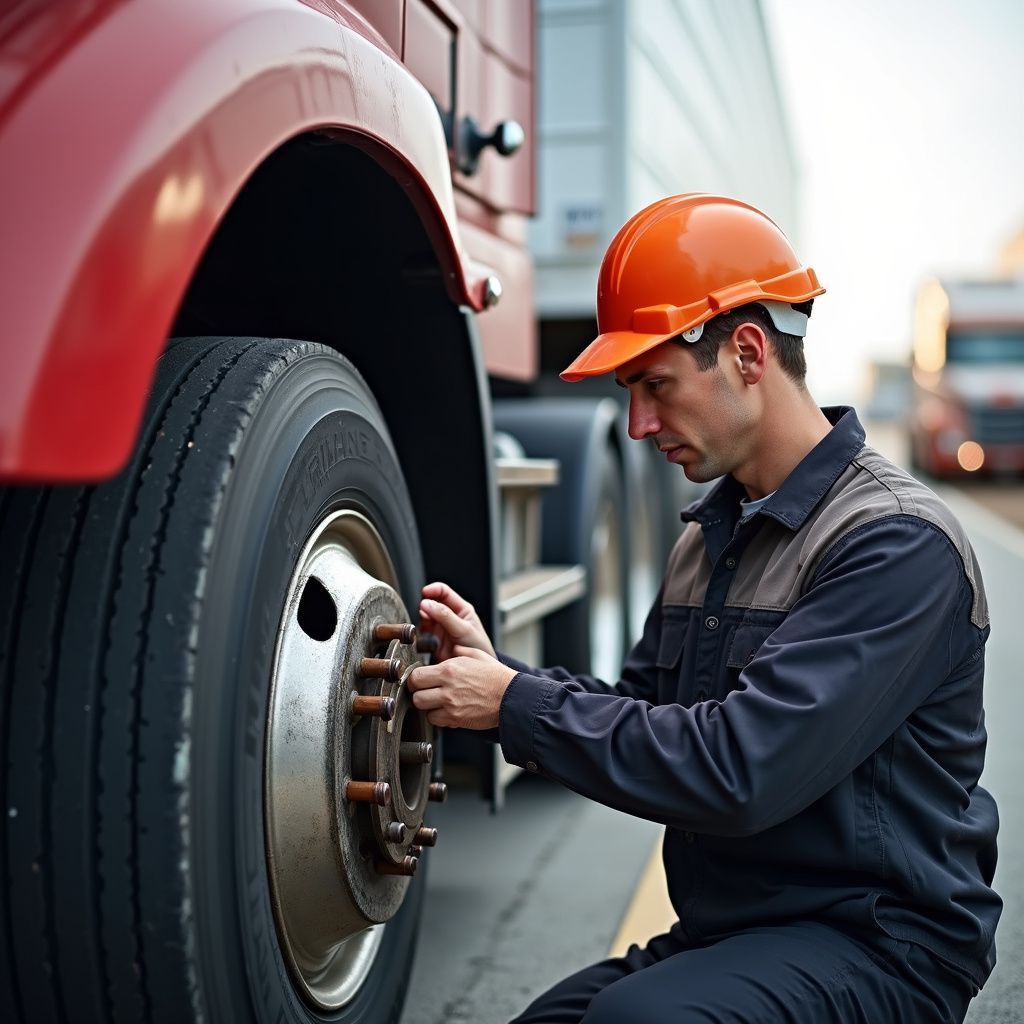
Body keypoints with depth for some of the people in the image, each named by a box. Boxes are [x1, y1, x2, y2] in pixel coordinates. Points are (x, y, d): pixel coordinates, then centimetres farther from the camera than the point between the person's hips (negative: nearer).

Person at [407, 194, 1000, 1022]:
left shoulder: (897, 543, -19)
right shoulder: (709, 534, 11)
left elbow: (738, 773, -27)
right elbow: (641, 719, 12)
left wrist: (518, 705, -19)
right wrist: (497, 671, -4)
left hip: (878, 946, -8)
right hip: (725, 930, 8)